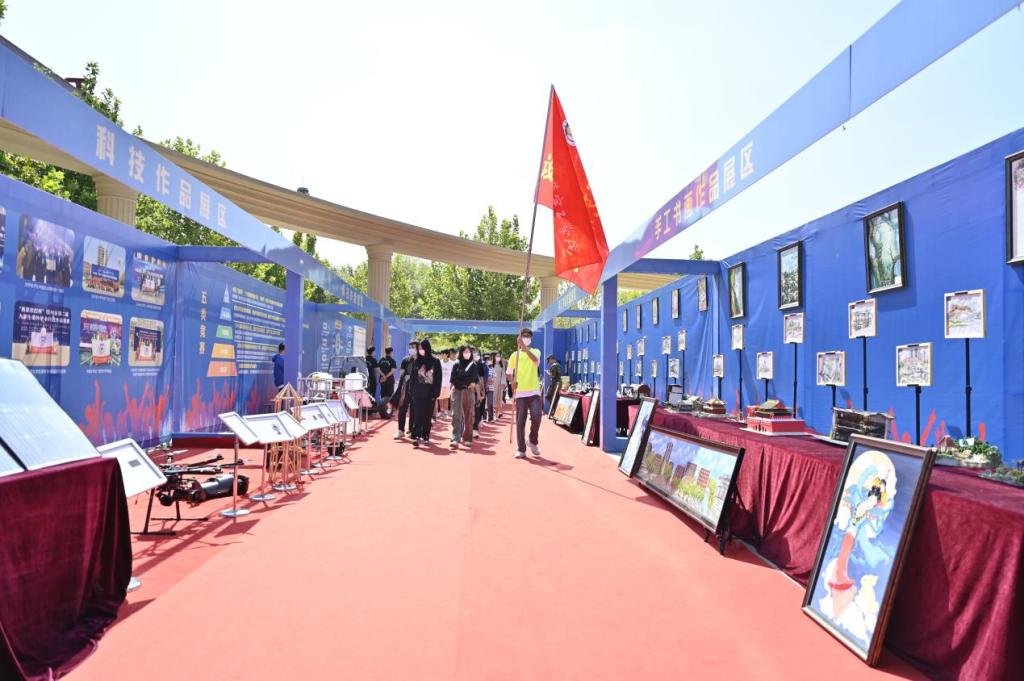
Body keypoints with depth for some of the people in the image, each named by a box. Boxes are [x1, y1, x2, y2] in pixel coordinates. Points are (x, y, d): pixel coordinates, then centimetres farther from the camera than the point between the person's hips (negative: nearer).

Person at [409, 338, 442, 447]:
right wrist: (411, 392, 3)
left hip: (430, 394, -1)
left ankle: (425, 436, 15)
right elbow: (413, 377, 9)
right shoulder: (416, 361, 7)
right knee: (417, 416, -7)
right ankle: (416, 437, -11)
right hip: (418, 393, 1)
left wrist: (436, 393, -8)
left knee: (428, 416, 6)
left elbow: (438, 379, -2)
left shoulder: (435, 362, -1)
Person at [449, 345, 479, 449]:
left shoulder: (473, 365, 9)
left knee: (468, 416, 5)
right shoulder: (456, 364, 5)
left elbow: (476, 379, 4)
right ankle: (455, 439, -15)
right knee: (456, 415, -10)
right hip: (457, 391, -1)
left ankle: (467, 439, 13)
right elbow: (453, 379, -1)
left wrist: (473, 384, -14)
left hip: (469, 392, 1)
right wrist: (466, 383, -8)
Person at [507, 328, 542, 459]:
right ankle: (521, 449, 8)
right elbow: (510, 374, 12)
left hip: (534, 392, -1)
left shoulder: (536, 351, 5)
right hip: (520, 393, 1)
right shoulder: (514, 355, 9)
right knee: (520, 421, 1)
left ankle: (533, 441, 14)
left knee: (536, 417, -12)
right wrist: (512, 381, -11)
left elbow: (534, 359, -20)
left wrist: (524, 346, -31)